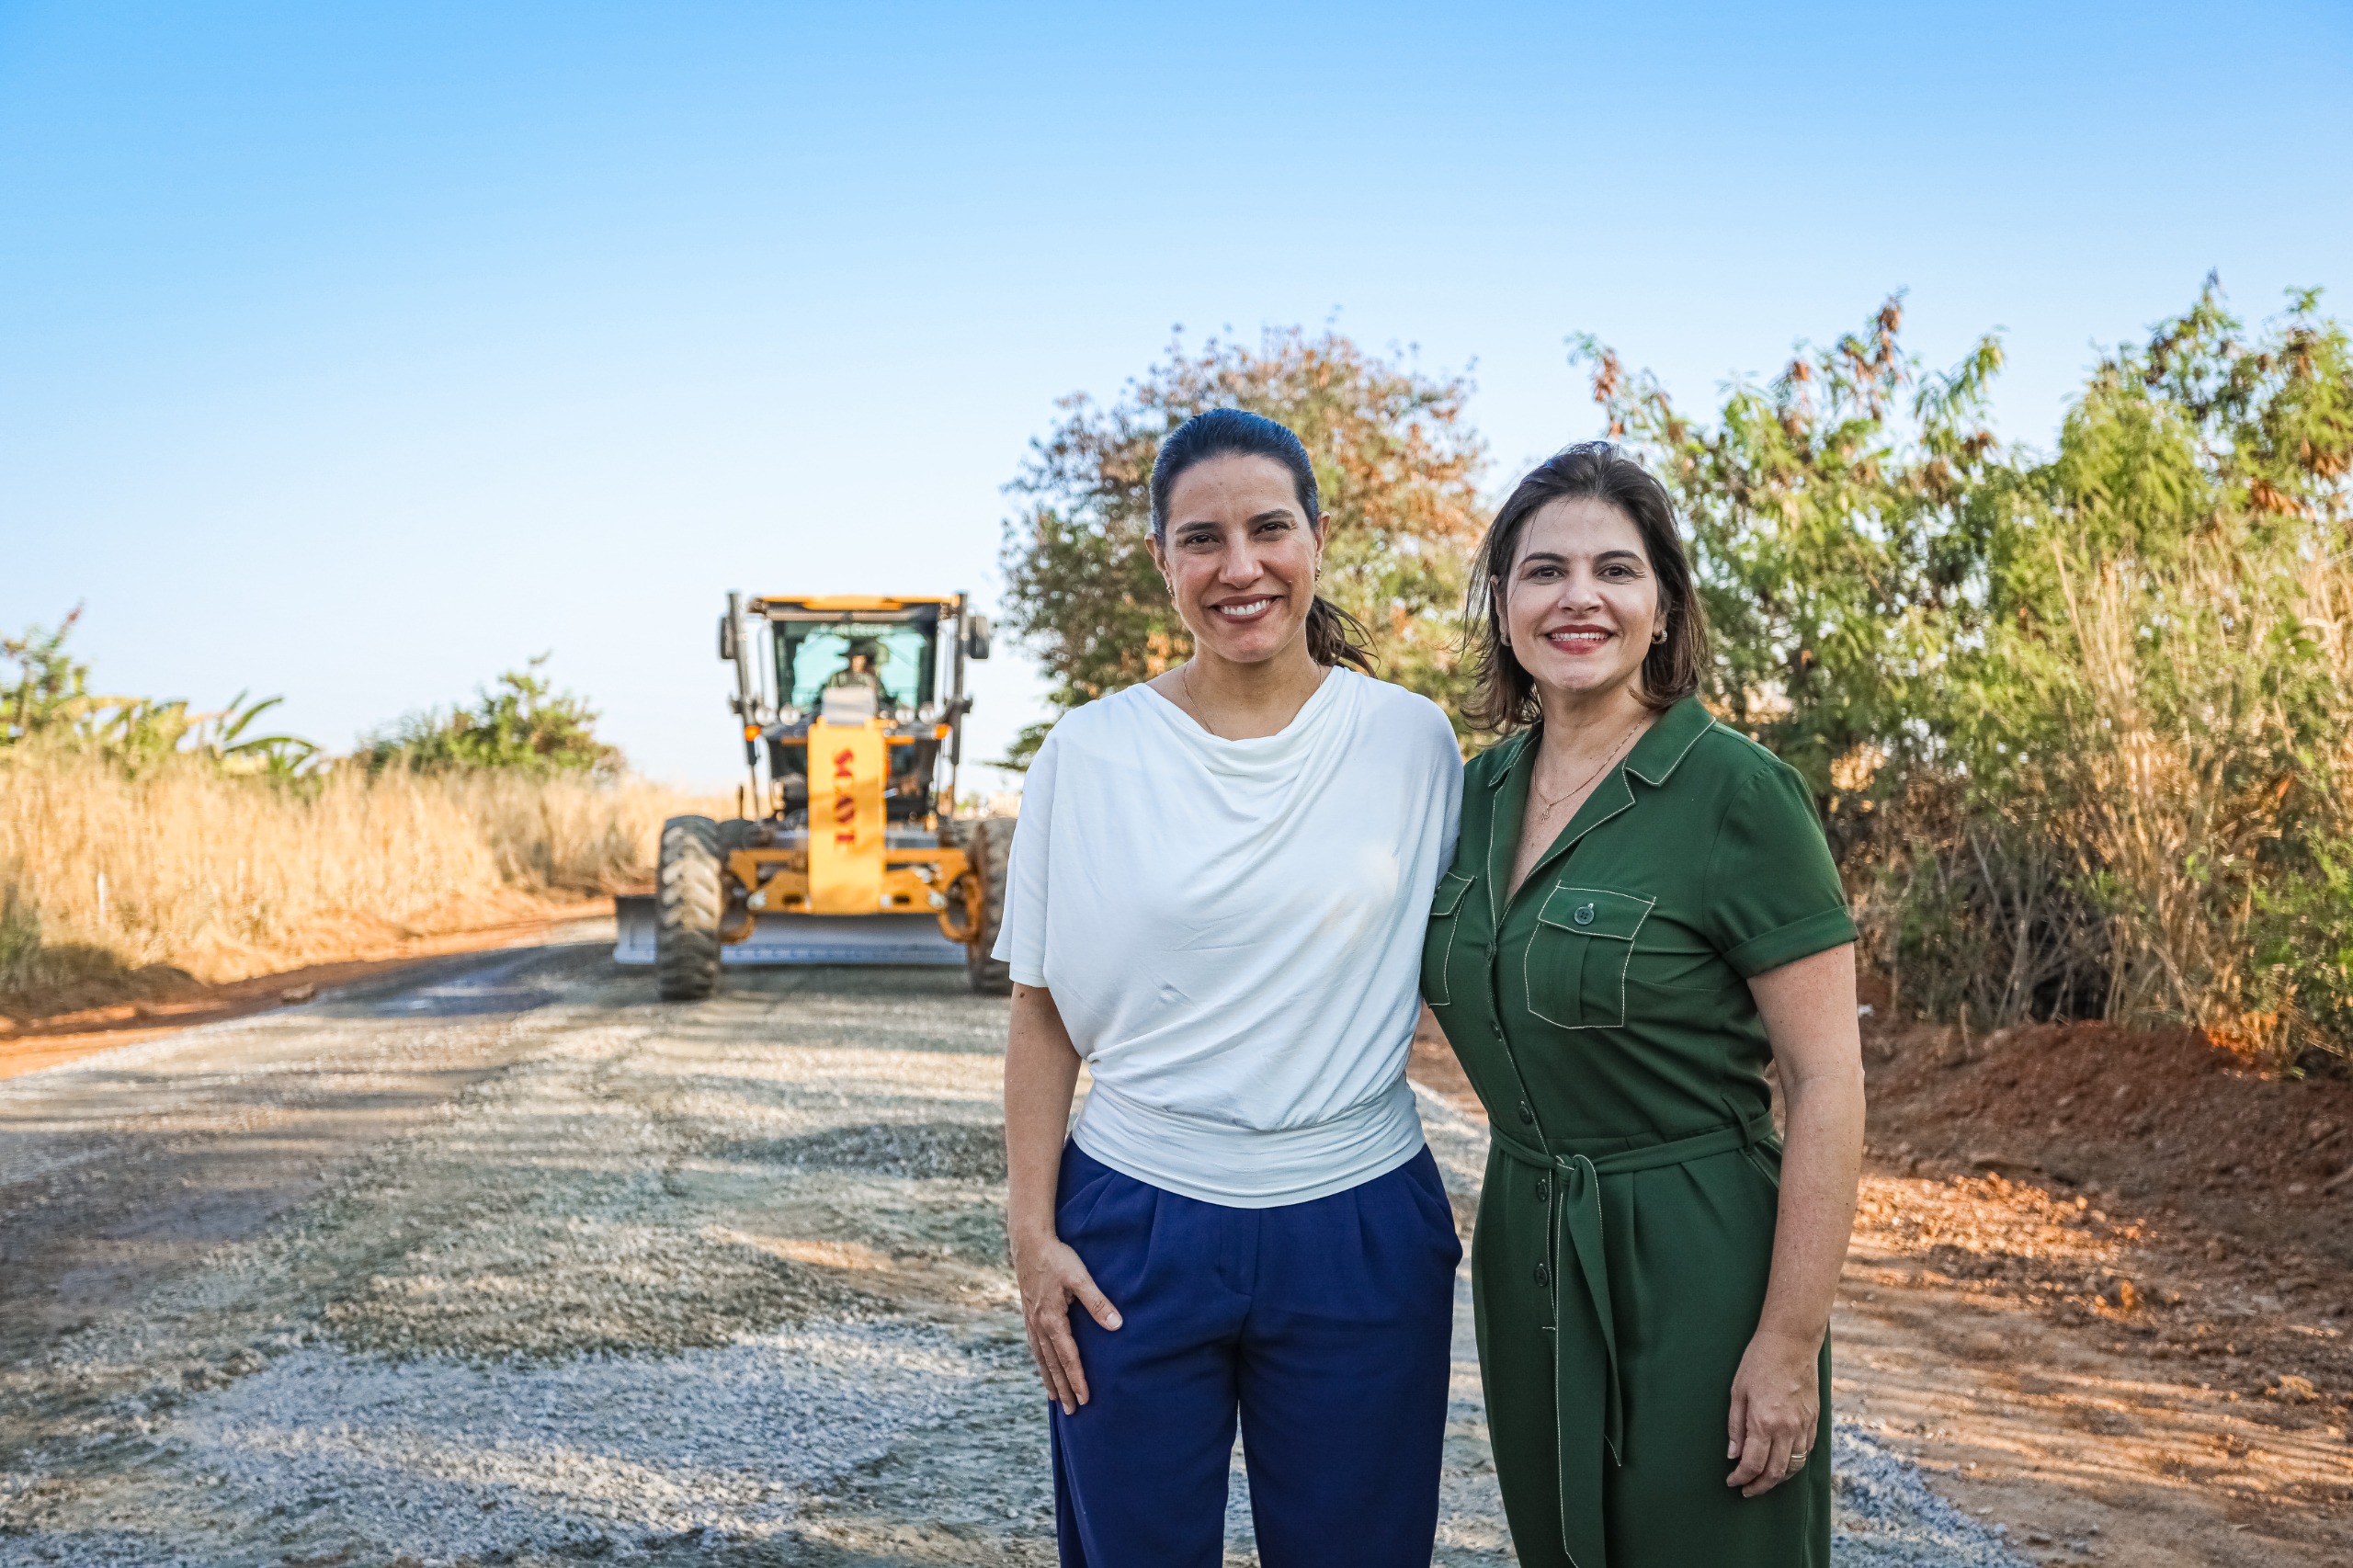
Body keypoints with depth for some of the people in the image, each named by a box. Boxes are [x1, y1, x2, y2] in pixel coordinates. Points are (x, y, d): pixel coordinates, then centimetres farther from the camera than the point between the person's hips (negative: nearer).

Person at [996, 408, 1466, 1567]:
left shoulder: (1412, 742, -2)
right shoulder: (1086, 755, -3)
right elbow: (1044, 1012, 2)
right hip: (1135, 1232, 0)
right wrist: (1031, 1231, -3)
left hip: (1359, 1239, 0)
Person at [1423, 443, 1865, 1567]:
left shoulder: (1735, 793, -15)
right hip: (1525, 1259, 6)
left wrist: (1790, 1343, -17)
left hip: (1691, 1271, -6)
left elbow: (1828, 1077, -15)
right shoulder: (1480, 791, 4)